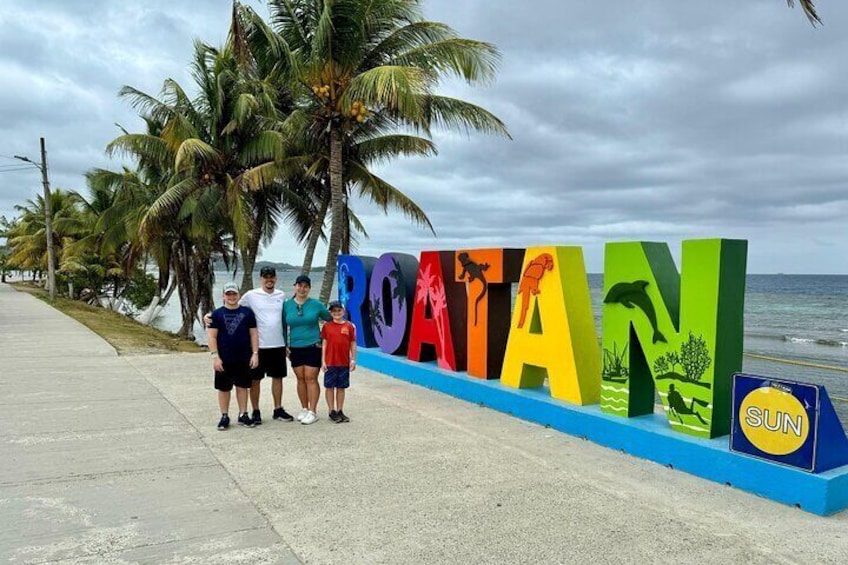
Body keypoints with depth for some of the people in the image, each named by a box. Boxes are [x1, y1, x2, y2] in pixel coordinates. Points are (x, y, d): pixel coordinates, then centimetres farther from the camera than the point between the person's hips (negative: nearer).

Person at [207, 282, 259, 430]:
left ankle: (243, 415, 20)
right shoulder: (217, 314, 0)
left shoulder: (247, 312, 5)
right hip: (224, 360, -1)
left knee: (242, 386, 9)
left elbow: (254, 334, 6)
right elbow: (212, 336, -3)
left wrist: (255, 353, -1)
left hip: (244, 359, 1)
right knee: (224, 388, 7)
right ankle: (224, 417, 18)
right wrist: (215, 356, -10)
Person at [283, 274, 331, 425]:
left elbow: (330, 319, 11)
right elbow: (283, 326, 12)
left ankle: (312, 412, 2)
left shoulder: (316, 304, -2)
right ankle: (304, 409, 21)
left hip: (313, 347, -3)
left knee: (311, 378, -4)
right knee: (300, 379, 8)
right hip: (295, 348, 3)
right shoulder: (287, 305, 4)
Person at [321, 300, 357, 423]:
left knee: (341, 387, 10)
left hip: (344, 363, 1)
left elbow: (353, 344, 5)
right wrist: (323, 361, -3)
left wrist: (353, 360, 2)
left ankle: (340, 411, 20)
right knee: (329, 386, 5)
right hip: (330, 362, -1)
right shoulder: (327, 326, -1)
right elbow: (324, 344, 0)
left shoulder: (349, 326, 1)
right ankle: (332, 411, 15)